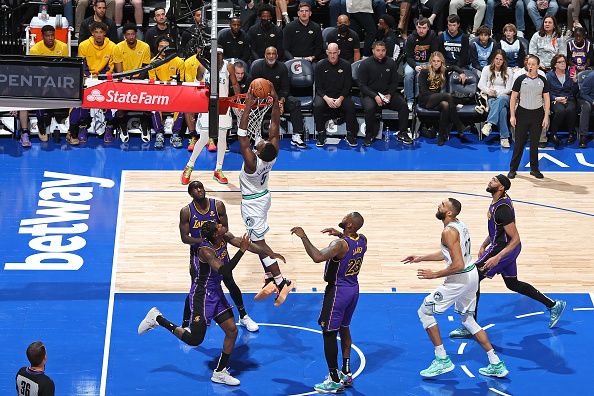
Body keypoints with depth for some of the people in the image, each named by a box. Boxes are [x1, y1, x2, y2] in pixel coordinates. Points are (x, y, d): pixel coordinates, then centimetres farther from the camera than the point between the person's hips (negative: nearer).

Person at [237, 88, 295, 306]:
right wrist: (275, 101, -22)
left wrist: (248, 106, -38)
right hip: (263, 196, 8)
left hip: (252, 202, -8)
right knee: (258, 240, 20)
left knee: (259, 242, -5)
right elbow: (275, 125, -14)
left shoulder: (252, 161, -34)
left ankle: (281, 282, -10)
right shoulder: (272, 152, -18)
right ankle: (272, 279, 21)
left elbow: (242, 134, -38)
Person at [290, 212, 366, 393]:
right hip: (353, 289, 8)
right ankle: (346, 373, 29)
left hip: (338, 290, -8)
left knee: (329, 333, 1)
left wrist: (304, 237, -32)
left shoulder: (340, 244, -26)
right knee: (344, 328, 23)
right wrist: (339, 234, 16)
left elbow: (318, 257, -41)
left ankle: (335, 380, 3)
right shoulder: (362, 239, -1)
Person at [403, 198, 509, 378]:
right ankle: (496, 365, 19)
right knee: (468, 320, 22)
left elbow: (458, 265, -28)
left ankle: (442, 360, 5)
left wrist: (434, 274, -18)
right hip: (472, 274, 10)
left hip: (459, 279, -10)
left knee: (425, 312, 3)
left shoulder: (449, 231, -22)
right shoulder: (460, 224, 9)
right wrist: (421, 258, 23)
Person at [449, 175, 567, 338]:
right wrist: (484, 246, 15)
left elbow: (515, 239, -27)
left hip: (504, 248, -10)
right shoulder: (499, 200, 4)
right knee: (513, 284, 22)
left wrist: (497, 258, -31)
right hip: (502, 245, 10)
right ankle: (553, 305, 29)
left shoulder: (503, 208, -27)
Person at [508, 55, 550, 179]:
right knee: (519, 142, 0)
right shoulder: (521, 79, -2)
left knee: (535, 143, 6)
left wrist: (546, 117, -2)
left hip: (537, 114, 1)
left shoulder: (543, 80, 3)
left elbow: (547, 99, 5)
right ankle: (513, 169, 8)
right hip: (522, 113, -1)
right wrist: (512, 116, -5)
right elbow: (513, 98, 1)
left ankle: (534, 169, 16)